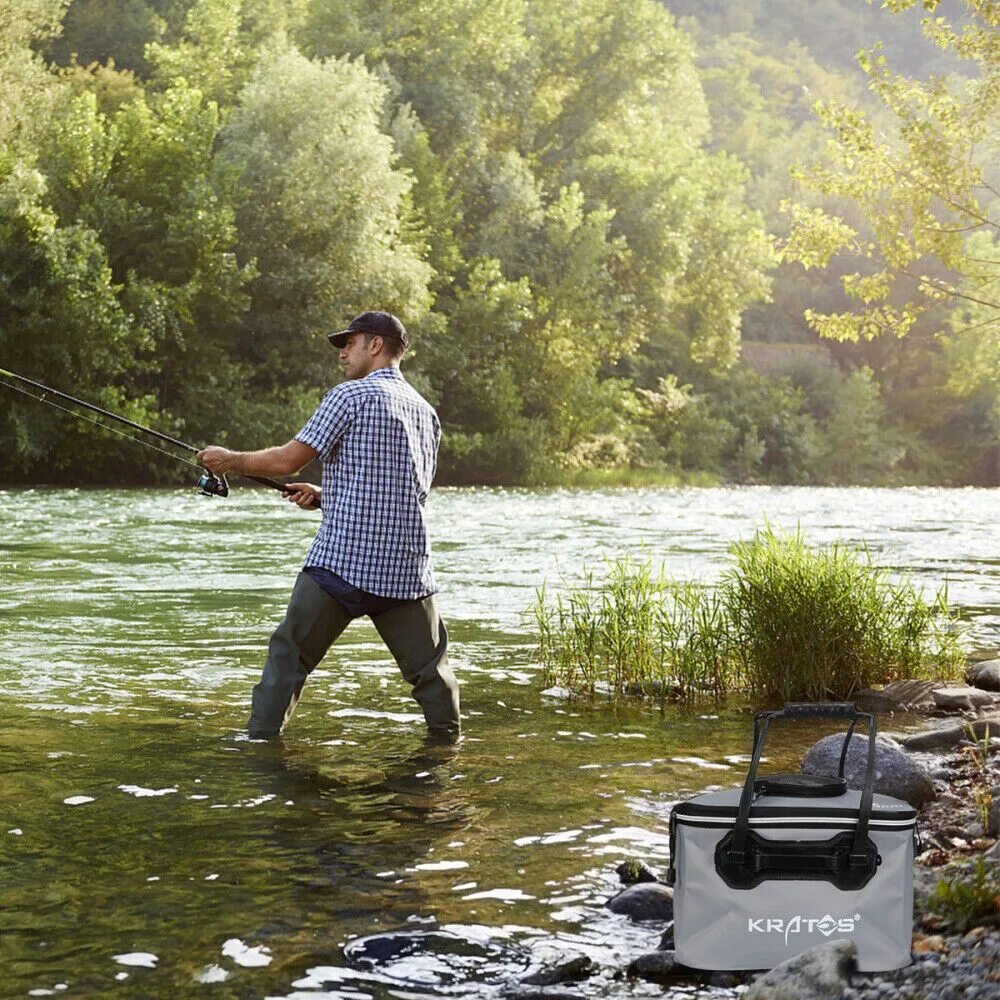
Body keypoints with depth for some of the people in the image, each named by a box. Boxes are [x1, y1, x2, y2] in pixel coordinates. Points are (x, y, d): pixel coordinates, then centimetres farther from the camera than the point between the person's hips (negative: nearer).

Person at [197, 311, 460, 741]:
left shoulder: (351, 395, -3)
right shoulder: (426, 412, 16)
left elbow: (287, 460, -6)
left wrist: (230, 460, 10)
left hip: (340, 561, -4)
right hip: (407, 568, 5)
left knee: (288, 656, 5)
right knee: (430, 668, 11)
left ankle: (259, 741, 7)